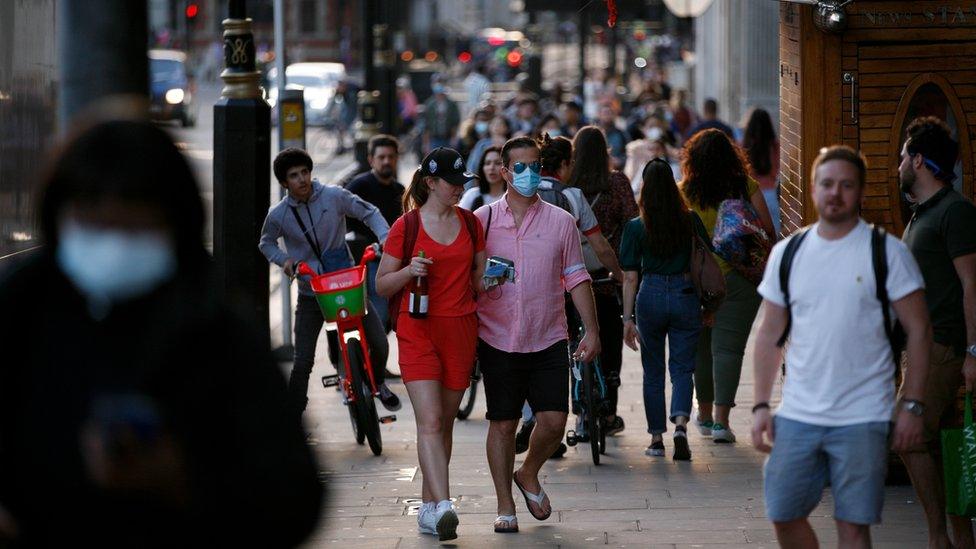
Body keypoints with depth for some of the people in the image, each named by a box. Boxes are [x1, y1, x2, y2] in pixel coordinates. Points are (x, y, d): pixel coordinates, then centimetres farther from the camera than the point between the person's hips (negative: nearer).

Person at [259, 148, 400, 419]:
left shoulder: (334, 196, -10)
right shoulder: (278, 215, -7)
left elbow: (369, 213, 2)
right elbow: (266, 243, 12)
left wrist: (386, 239, -15)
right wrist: (284, 260, -8)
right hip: (311, 292, 0)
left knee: (379, 343, -6)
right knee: (303, 363, -6)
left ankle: (379, 383, 27)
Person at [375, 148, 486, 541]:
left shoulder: (470, 224, 12)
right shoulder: (406, 227, 0)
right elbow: (382, 285, 3)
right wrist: (409, 270, -16)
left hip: (460, 330, 4)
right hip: (418, 329, -4)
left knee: (445, 422, 7)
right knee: (430, 420, -15)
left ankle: (428, 507, 16)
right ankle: (443, 506, -26)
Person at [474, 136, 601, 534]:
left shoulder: (560, 221, 5)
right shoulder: (482, 220, 3)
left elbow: (576, 278, 8)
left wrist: (591, 330, 3)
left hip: (548, 341, 1)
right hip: (497, 340, -1)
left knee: (554, 421, -6)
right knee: (502, 423, 3)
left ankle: (528, 474, 24)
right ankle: (505, 506, 15)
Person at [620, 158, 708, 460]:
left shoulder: (635, 227, -6)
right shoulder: (691, 221, -2)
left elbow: (630, 278, -5)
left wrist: (628, 318, 0)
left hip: (651, 298, 0)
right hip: (686, 296, 1)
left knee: (653, 371, 12)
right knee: (682, 368, 6)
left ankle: (657, 438, 16)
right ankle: (680, 425, -17)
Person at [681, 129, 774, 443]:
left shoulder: (683, 192, -4)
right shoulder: (746, 187, -3)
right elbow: (768, 230, -3)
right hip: (739, 276, -1)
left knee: (702, 346, 14)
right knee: (728, 347, -1)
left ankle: (705, 415, 26)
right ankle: (721, 419, -9)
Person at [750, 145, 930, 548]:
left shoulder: (886, 251, -3)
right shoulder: (786, 253, 8)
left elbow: (918, 331, -2)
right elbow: (770, 336, 13)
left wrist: (911, 405, -9)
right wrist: (761, 406, 5)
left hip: (863, 419, -4)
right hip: (797, 414, 4)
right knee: (784, 514, 6)